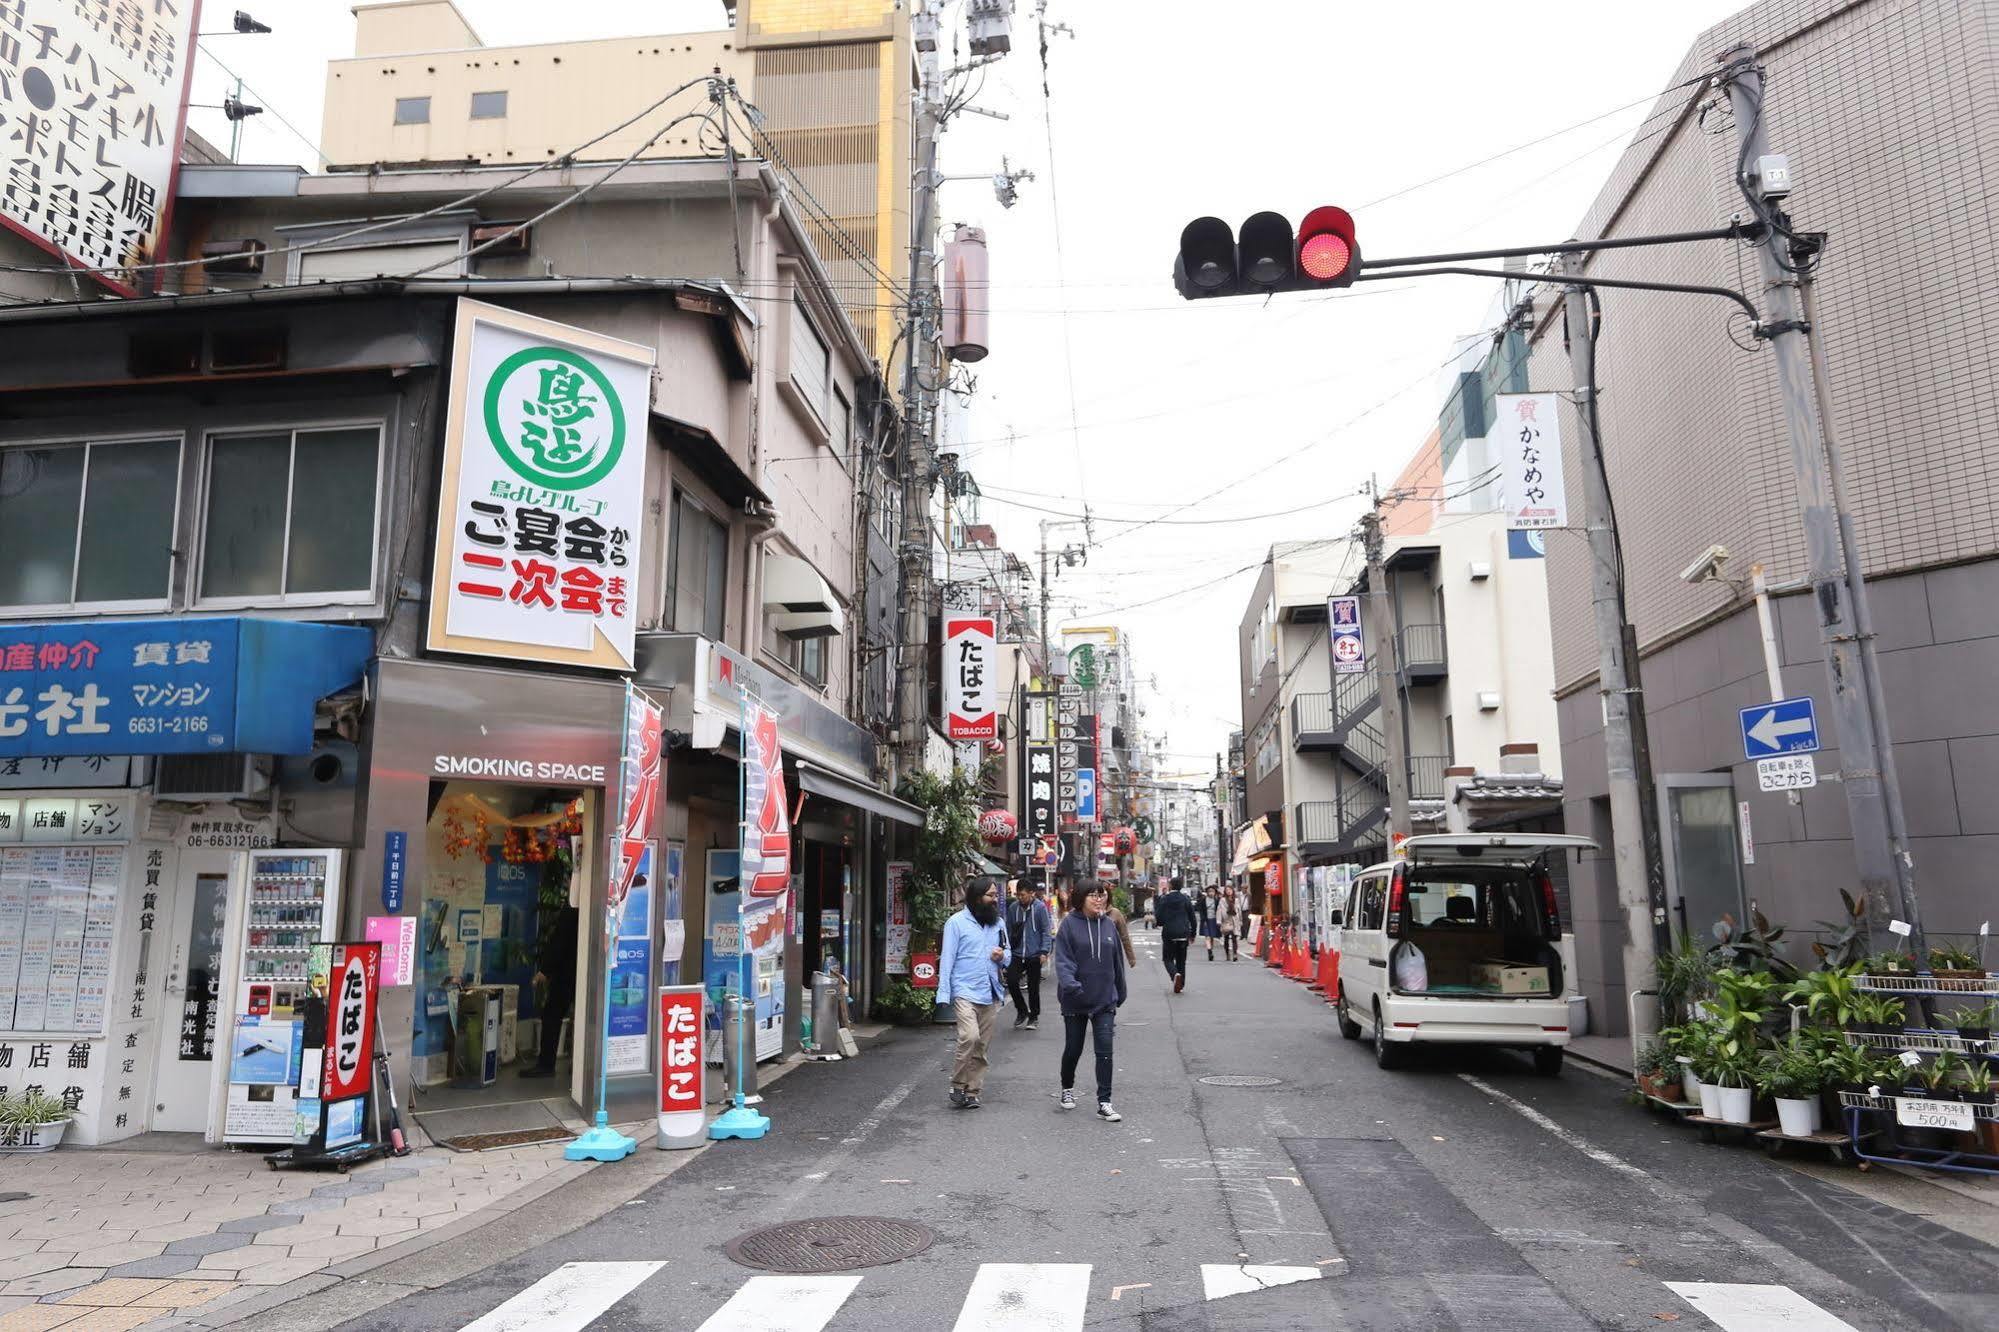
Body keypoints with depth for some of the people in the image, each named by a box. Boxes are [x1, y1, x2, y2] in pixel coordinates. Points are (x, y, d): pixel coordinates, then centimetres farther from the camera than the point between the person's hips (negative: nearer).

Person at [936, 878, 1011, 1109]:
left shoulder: (998, 923, 12)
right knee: (970, 1037, -22)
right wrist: (943, 994, -11)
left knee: (981, 1047, 7)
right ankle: (958, 1086, -4)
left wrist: (1002, 957, -4)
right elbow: (947, 959, -5)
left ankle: (972, 1092, 18)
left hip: (990, 995, 6)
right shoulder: (957, 922, -4)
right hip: (965, 992, -5)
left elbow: (1007, 955, 21)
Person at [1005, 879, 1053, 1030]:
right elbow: (1009, 930, 10)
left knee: (1033, 987, 6)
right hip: (1017, 954, 3)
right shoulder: (1013, 907, 2)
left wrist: (1044, 951, -13)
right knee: (1011, 981, -10)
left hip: (1034, 955, -3)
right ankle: (1022, 1011, 14)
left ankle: (1034, 1017, 24)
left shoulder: (1040, 907, -8)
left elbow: (1046, 930, -6)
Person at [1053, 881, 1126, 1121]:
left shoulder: (1109, 926, 3)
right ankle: (1067, 1088, 38)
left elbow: (1117, 962, 11)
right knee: (1073, 1049, 13)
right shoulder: (1070, 924, -8)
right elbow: (1062, 959, -14)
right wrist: (1070, 984, -30)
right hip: (1075, 1001, -2)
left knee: (1105, 1051, -4)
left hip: (1104, 1000, 2)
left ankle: (1104, 1102, 3)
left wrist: (1120, 994, 17)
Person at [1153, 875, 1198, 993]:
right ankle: (1181, 984, 14)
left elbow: (1158, 917, -8)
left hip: (1169, 935, -3)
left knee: (1168, 958, 7)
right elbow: (1192, 918, 6)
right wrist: (1192, 934, 15)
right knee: (1181, 960, 13)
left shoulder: (1164, 899, -7)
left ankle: (1175, 974, -21)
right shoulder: (1185, 899, 2)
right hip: (1183, 935, 3)